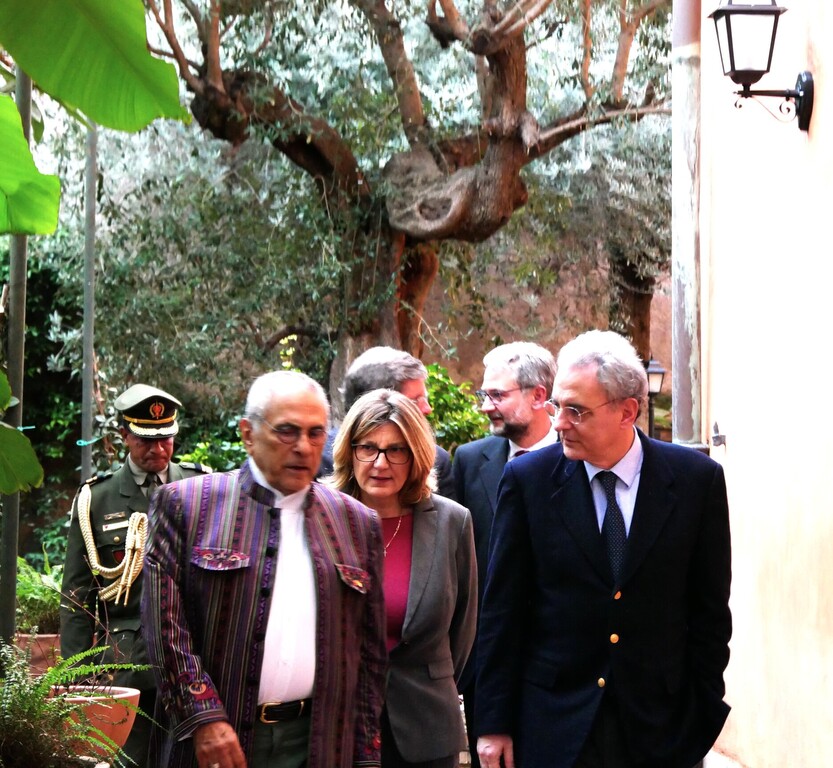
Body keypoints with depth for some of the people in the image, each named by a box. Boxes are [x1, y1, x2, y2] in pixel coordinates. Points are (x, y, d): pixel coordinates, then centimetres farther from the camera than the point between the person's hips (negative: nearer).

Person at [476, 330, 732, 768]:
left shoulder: (697, 479, -3)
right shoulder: (527, 479, -4)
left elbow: (710, 609, 3)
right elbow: (502, 611, -1)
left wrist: (704, 715, 0)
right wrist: (494, 724, -2)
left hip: (661, 727, 0)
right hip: (555, 727, 0)